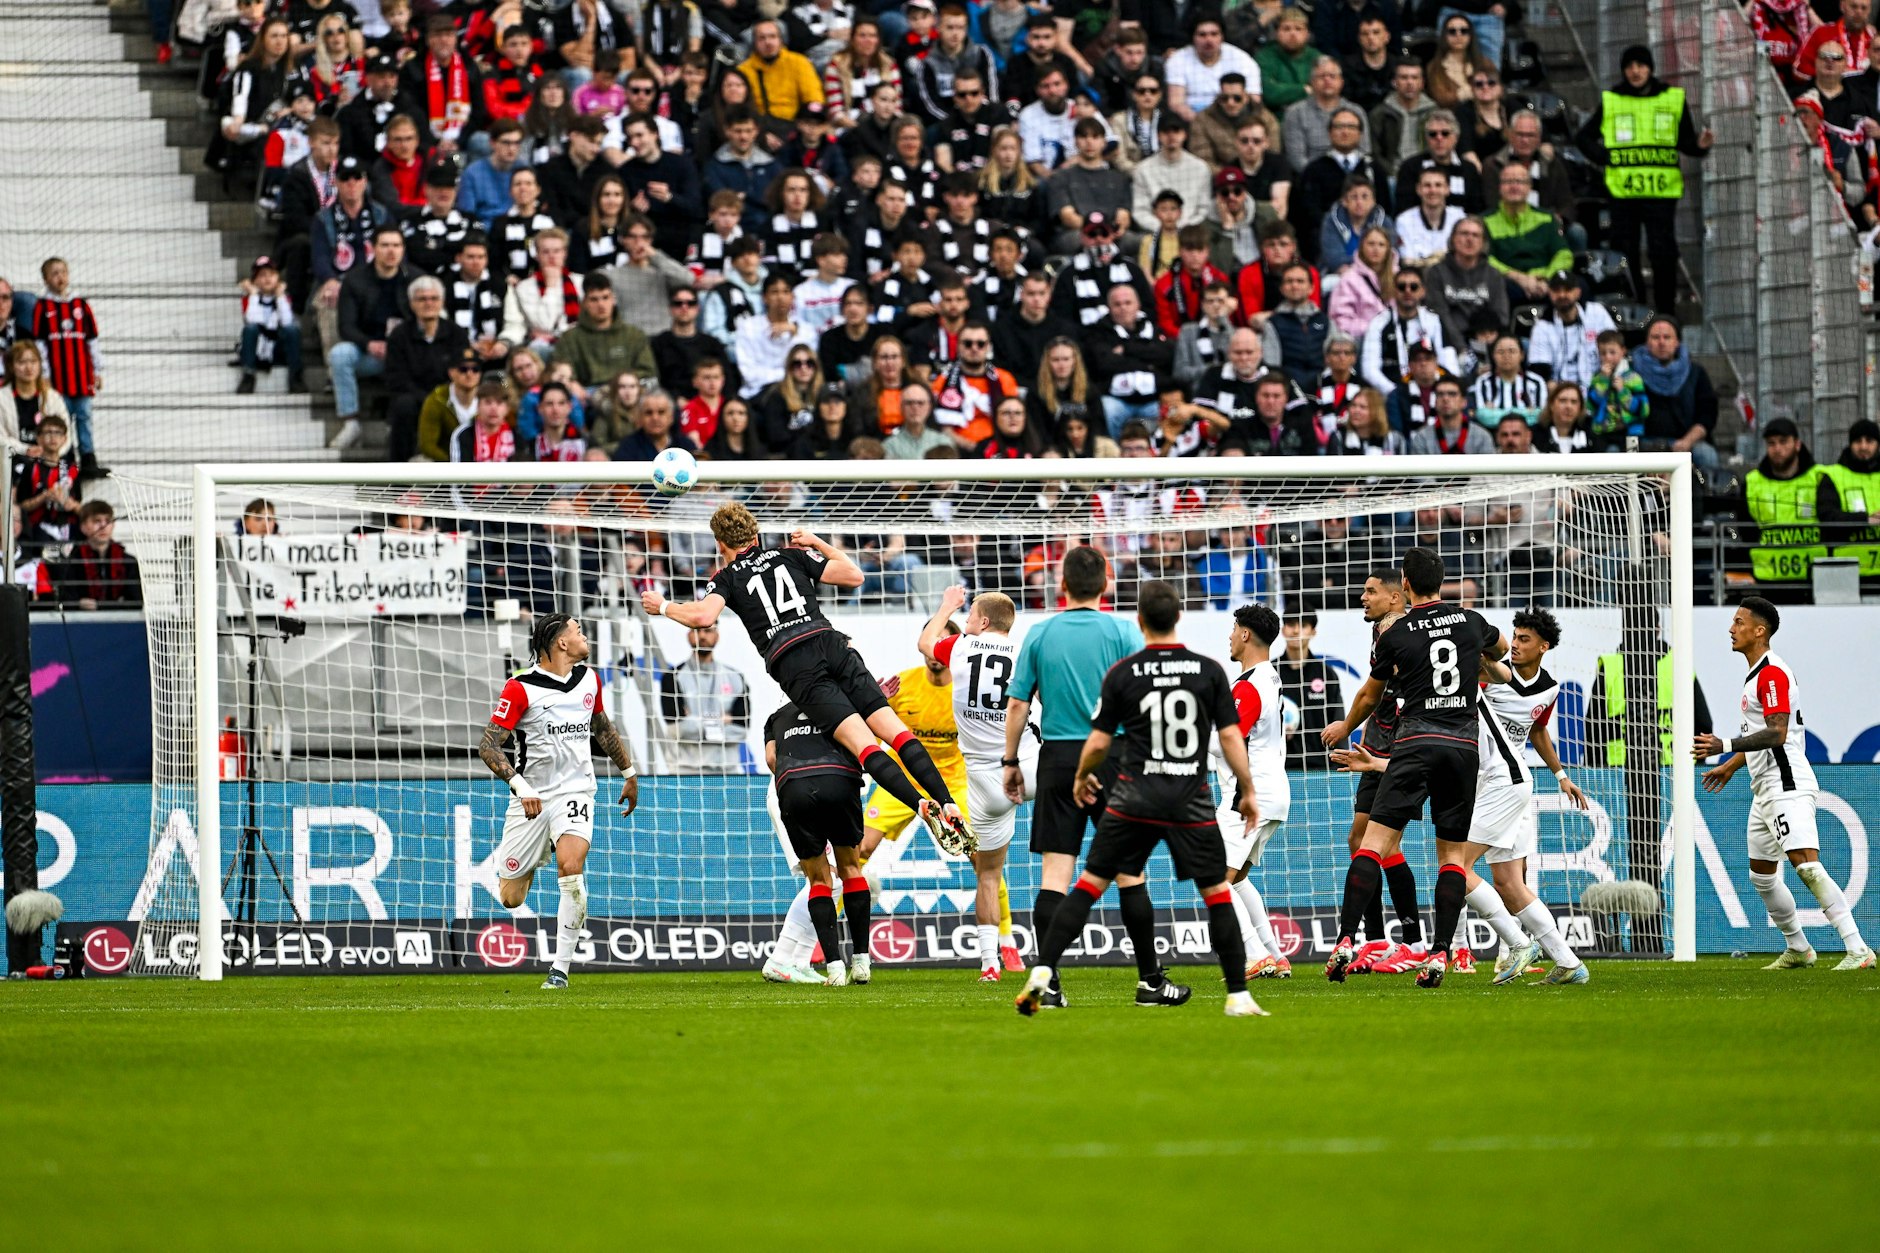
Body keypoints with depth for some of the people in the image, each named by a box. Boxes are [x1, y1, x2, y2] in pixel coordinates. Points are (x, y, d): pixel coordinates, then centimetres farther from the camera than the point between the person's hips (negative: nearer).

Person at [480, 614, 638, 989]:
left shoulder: (589, 679, 7)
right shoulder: (521, 688, -11)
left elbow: (603, 727, 26)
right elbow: (488, 746, -13)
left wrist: (629, 774, 32)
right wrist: (520, 787, -25)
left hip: (575, 792, 2)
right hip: (531, 799, -2)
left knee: (571, 865, -26)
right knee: (510, 899, 1)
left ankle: (561, 968, -19)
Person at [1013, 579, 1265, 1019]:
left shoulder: (1122, 673, -2)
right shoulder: (1209, 670, 0)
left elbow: (1098, 742, 1)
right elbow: (1231, 736, 0)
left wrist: (1082, 777, 21)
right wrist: (1248, 793, 10)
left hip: (1135, 797, 0)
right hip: (1192, 802, 0)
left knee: (1090, 884, 6)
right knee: (1217, 893, 8)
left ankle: (1042, 974, -4)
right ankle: (1239, 996, 4)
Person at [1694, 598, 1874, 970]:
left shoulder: (1772, 673, -14)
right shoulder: (1757, 674, 18)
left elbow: (1776, 733, -23)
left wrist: (1725, 747, -28)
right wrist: (1731, 766, 35)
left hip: (1787, 785, -11)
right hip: (1765, 789, 11)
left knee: (1807, 865, -20)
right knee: (1761, 874, 15)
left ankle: (1857, 950, -25)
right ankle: (1798, 949, 27)